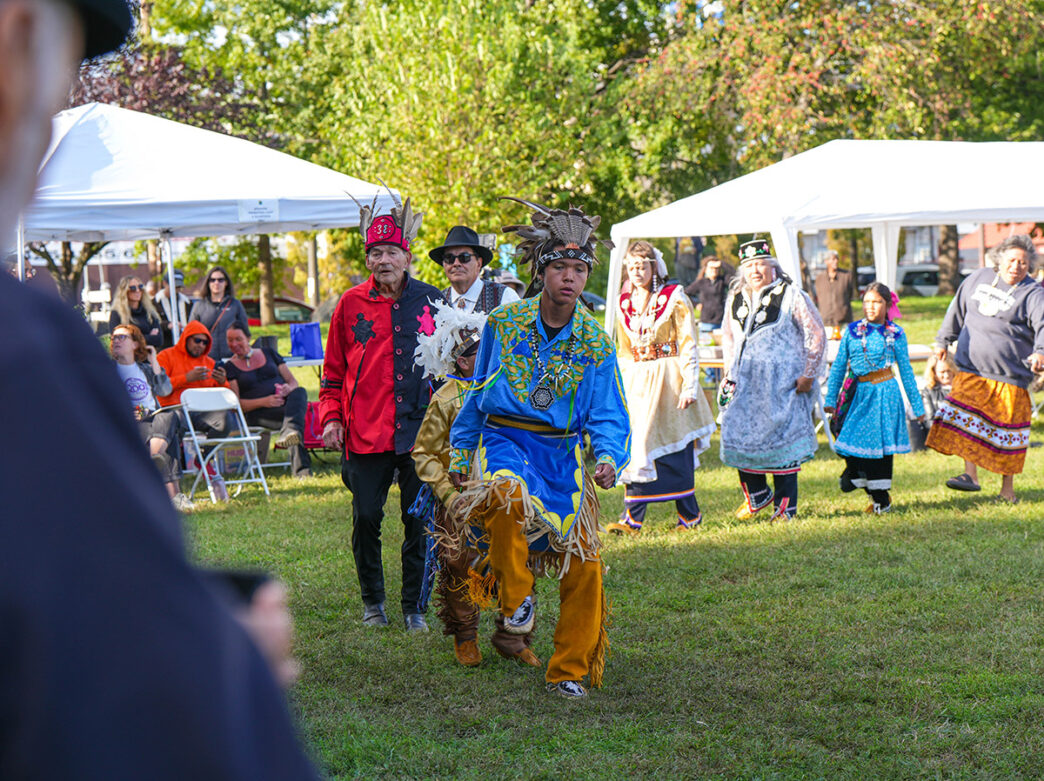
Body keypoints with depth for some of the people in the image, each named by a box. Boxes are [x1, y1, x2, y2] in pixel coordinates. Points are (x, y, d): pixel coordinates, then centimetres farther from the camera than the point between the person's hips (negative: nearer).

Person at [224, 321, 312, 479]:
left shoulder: (268, 354, 21)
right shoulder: (230, 367, 12)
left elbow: (293, 381, 18)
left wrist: (288, 388, -10)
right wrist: (264, 402, -17)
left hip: (285, 403, 3)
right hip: (257, 414, -3)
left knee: (300, 392, -37)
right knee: (296, 420, -37)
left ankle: (287, 434, -66)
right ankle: (301, 470, -58)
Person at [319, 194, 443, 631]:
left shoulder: (432, 301, 5)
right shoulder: (351, 304, 4)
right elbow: (334, 370, 11)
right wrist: (331, 416, 0)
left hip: (420, 431, 0)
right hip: (365, 432, 0)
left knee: (420, 521, 2)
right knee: (366, 518, 1)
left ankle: (414, 607, 14)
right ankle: (372, 601, 21)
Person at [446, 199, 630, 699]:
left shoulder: (596, 345, -1)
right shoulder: (504, 324, -2)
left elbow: (608, 417, 0)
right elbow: (477, 393, 10)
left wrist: (607, 458, -20)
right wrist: (461, 452, 13)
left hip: (563, 453, 2)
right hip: (505, 440, -2)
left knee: (583, 562, -3)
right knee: (506, 492, -37)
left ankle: (570, 671, 13)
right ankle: (515, 596, -16)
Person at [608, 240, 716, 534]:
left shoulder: (674, 298, -2)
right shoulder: (625, 303, 11)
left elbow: (688, 345, -5)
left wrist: (690, 386, -12)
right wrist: (623, 388, 12)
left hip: (668, 379, -4)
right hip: (637, 382, 4)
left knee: (675, 450, 1)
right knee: (637, 448, -4)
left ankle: (689, 515, 13)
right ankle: (632, 519, -5)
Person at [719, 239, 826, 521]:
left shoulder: (792, 296, -4)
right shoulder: (735, 300, 11)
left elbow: (816, 336, -2)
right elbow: (728, 336, 26)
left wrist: (808, 375, -5)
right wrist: (731, 372, 17)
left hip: (783, 383, -5)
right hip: (745, 382, 5)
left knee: (782, 444, -4)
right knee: (737, 435, 0)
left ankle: (785, 508, 5)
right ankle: (757, 495, 21)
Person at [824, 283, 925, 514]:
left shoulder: (895, 334, 3)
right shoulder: (852, 331, 7)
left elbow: (906, 371, 7)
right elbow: (839, 366, 9)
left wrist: (917, 406, 8)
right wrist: (831, 398, 4)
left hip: (885, 391, -3)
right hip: (861, 392, 3)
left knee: (880, 443, -2)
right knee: (849, 442, -3)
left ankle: (881, 499, 9)